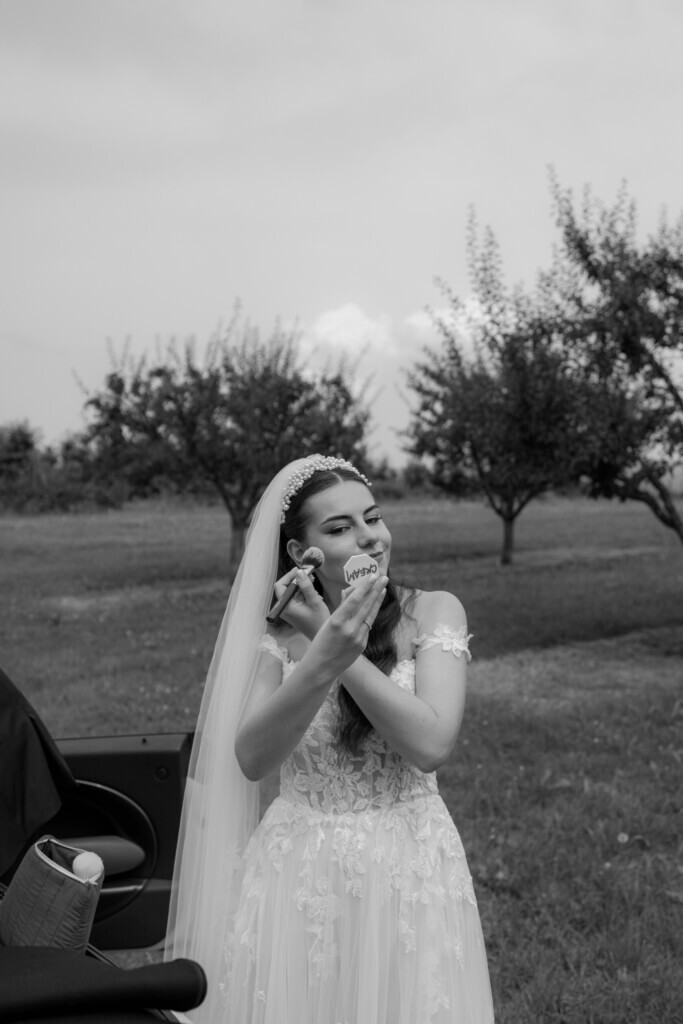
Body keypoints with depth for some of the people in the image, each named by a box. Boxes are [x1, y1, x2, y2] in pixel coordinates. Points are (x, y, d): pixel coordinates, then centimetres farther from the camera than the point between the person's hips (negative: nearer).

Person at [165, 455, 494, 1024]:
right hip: (298, 873, 1)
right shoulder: (279, 631, 0)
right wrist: (322, 661, -27)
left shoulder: (432, 612, -6)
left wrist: (344, 651, -19)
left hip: (407, 870, -1)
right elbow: (251, 759, -14)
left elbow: (432, 744, -18)